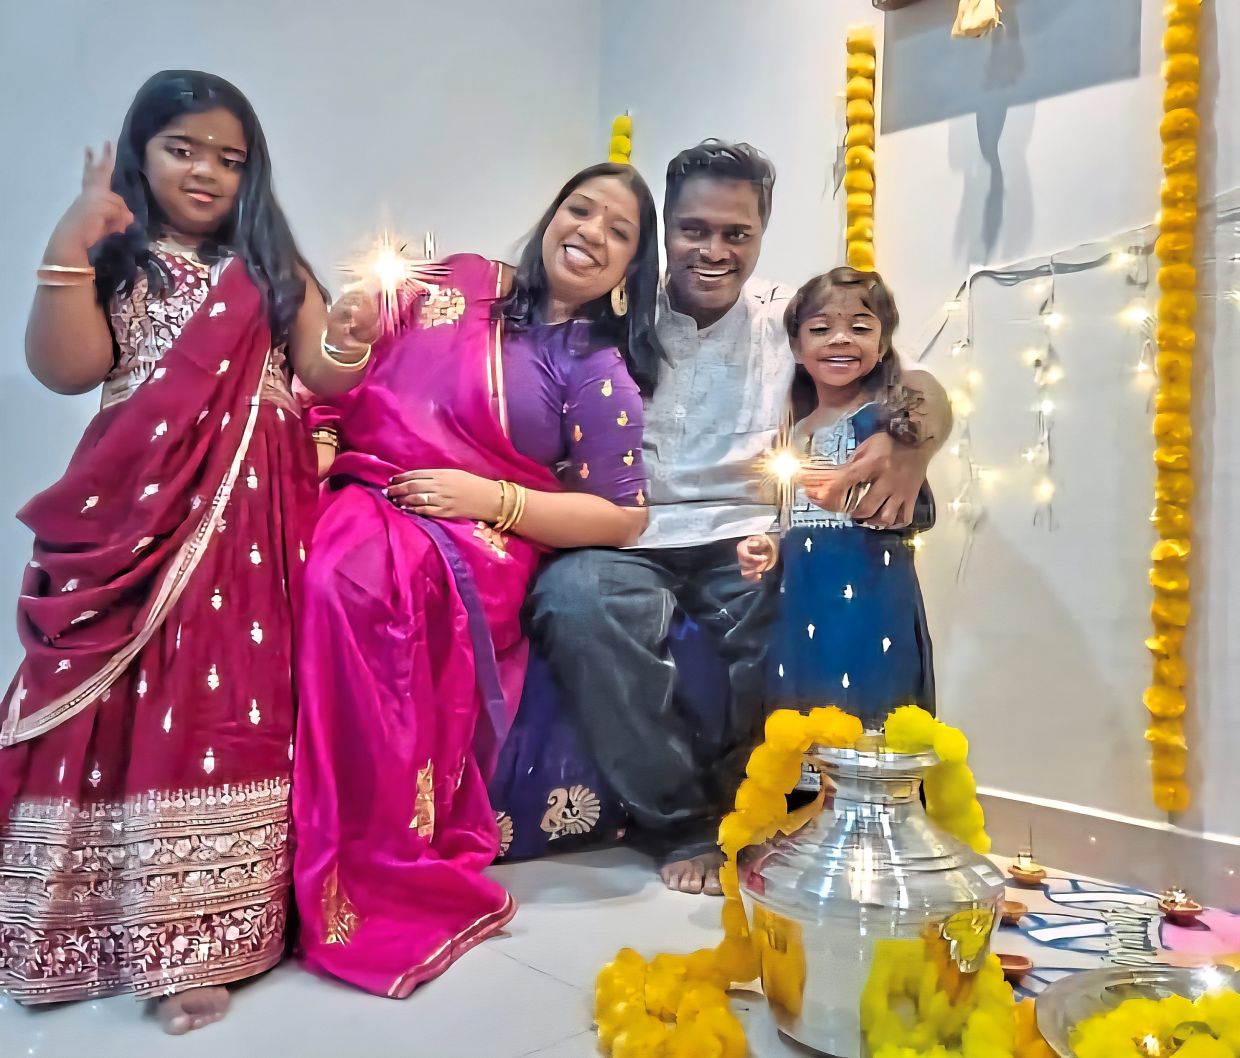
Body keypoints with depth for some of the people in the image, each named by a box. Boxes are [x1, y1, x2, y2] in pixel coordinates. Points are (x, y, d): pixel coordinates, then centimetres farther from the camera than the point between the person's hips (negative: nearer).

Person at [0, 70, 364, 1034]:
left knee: (230, 699, -6)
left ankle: (201, 935, 2)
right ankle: (112, 913, 15)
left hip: (250, 516, 0)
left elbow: (328, 375, 6)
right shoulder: (112, 262, 12)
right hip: (139, 514, 0)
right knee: (130, 699, -2)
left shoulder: (272, 266, 15)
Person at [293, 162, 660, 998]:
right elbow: (343, 369, 20)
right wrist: (348, 338, -4)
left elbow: (623, 520, -1)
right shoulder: (459, 281, 15)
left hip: (478, 545, -4)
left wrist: (495, 499, -11)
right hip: (353, 493, 4)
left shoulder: (601, 376, 4)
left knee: (359, 578, -35)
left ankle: (376, 873, -20)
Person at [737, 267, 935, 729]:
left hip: (869, 601, -6)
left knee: (865, 720, -5)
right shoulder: (797, 433, 13)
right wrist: (772, 546, 2)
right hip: (802, 603, 6)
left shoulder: (882, 419, -5)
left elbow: (920, 510, -12)